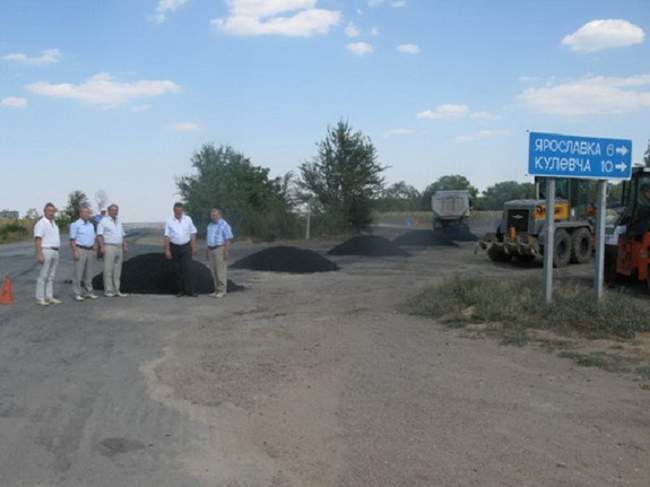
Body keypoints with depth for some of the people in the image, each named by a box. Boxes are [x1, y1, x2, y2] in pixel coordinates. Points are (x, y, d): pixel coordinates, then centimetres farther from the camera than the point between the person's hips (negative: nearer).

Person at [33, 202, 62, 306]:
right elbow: (37, 240, -15)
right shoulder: (41, 223, -8)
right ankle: (40, 298, -3)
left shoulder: (54, 223, 18)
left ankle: (49, 297, 12)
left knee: (51, 276, 9)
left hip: (55, 252, 8)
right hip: (46, 251, -8)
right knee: (43, 276, -6)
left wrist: (57, 252, 15)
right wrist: (39, 254, -22)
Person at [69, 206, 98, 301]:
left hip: (90, 251, 7)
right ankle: (77, 294, -1)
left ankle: (88, 292, 15)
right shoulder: (75, 225, -4)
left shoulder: (91, 225, 16)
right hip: (80, 250, -6)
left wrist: (95, 250, 13)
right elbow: (72, 239, -9)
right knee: (78, 273, -5)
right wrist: (75, 252, -17)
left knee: (89, 273, 9)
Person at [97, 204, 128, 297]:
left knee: (117, 271, 7)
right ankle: (108, 291, -3)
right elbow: (99, 235, -9)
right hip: (109, 247, -6)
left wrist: (125, 246, 11)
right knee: (108, 270, -6)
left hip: (119, 247, 7)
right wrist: (102, 247, -19)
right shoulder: (104, 221, -2)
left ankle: (117, 290, 11)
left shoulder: (119, 222, 18)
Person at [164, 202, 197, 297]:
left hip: (186, 247, 0)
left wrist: (194, 247, 2)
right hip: (174, 247, 0)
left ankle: (190, 290, -8)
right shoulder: (169, 221, -2)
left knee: (188, 268, -9)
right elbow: (167, 236, -2)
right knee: (178, 270, 6)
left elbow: (193, 233, 6)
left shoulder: (188, 220, 1)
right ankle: (181, 290, 14)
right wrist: (167, 250, -7)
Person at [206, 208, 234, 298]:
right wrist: (207, 250, 15)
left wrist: (226, 252, -19)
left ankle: (222, 291, -3)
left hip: (220, 249, -8)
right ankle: (217, 290, 14)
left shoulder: (224, 225, -9)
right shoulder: (210, 225, 15)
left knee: (221, 271, -6)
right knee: (213, 271, 8)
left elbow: (228, 239, -13)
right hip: (211, 250, 8)